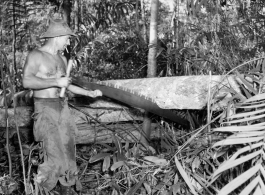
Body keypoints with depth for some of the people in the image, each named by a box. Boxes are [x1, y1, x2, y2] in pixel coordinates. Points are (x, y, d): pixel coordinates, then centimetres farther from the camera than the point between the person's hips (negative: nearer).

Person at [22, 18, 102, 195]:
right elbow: (27, 81, -21)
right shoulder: (36, 56, -8)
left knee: (68, 150, 8)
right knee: (54, 154, -14)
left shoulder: (62, 59, 14)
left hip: (62, 107, 7)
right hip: (45, 108, -7)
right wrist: (55, 82, -20)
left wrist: (89, 93, 21)